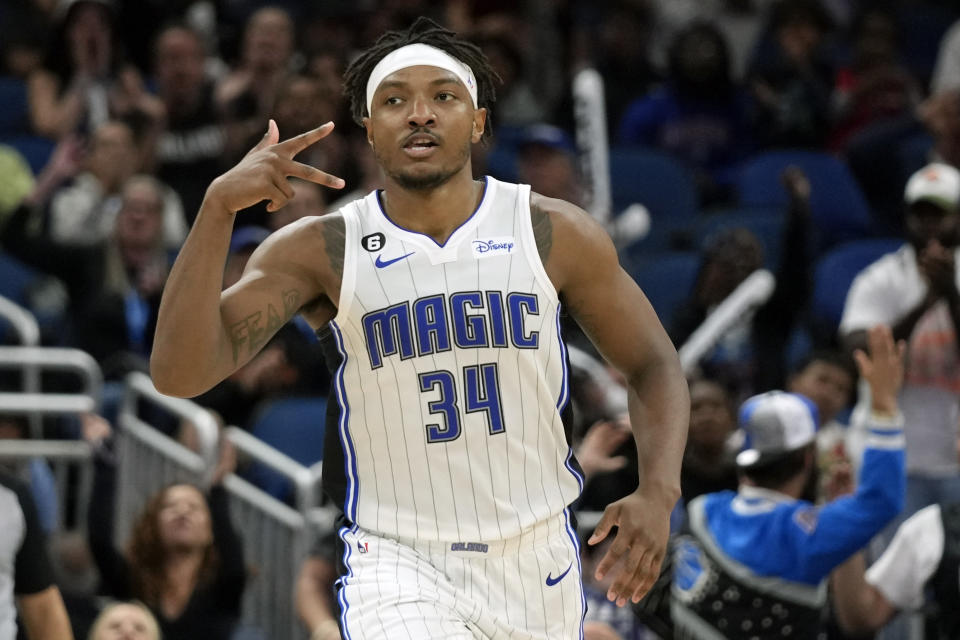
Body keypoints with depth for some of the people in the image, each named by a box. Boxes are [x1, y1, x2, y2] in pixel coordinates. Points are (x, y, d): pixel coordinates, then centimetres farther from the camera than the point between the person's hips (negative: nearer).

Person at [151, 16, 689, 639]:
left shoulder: (555, 233, -1)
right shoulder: (319, 250, -5)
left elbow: (654, 365, 8)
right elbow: (179, 373, -14)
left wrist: (658, 493, -10)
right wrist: (218, 207, -25)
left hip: (535, 561, 3)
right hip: (398, 561, -3)